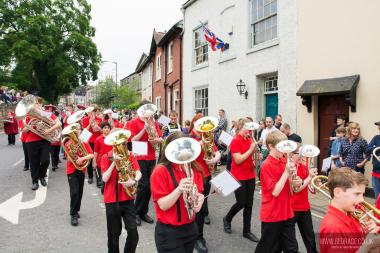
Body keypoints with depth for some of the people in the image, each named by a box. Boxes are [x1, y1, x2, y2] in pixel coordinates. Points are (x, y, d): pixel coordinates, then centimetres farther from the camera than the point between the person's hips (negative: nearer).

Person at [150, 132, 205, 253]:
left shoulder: (193, 169, 1)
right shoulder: (161, 171, -15)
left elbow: (198, 193, 8)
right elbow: (163, 205, -18)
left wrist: (200, 198, -14)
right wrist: (179, 189, -32)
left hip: (190, 228, 6)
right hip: (169, 232, -5)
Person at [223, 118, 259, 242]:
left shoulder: (249, 140, 8)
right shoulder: (235, 141, -13)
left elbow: (252, 156, 11)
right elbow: (238, 160, -21)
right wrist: (251, 149, -20)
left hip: (250, 176, 7)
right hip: (239, 177, -7)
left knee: (249, 204, 9)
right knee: (241, 203, 0)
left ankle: (247, 231, 21)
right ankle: (227, 219, 29)